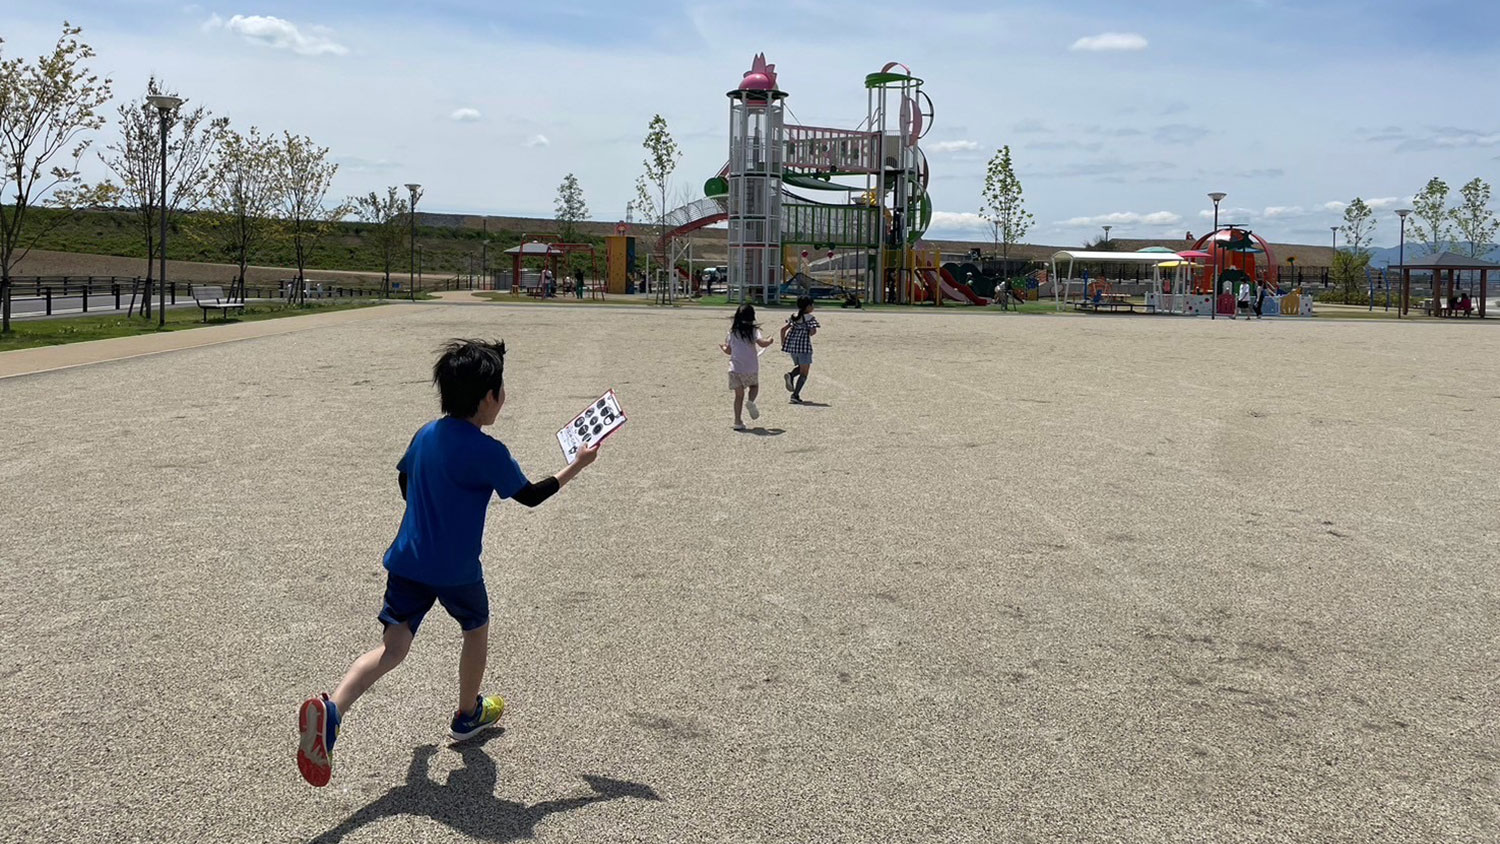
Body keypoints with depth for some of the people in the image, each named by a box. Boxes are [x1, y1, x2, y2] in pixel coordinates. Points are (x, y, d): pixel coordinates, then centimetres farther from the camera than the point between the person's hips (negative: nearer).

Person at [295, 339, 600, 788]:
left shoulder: (425, 434, 4)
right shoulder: (488, 452, -16)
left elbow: (404, 479, 20)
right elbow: (530, 495, -6)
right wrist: (577, 466, 6)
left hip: (407, 561, 5)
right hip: (457, 571, -5)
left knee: (392, 648, 2)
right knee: (477, 631, 22)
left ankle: (330, 709, -21)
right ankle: (467, 714, 39)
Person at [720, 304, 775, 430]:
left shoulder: (732, 331, 7)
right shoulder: (753, 330, -5)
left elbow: (729, 351, 12)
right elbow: (762, 343, -20)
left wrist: (722, 347, 34)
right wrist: (769, 341, 2)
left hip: (735, 368, 3)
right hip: (751, 368, -2)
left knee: (739, 394, 9)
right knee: (754, 386, 22)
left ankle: (737, 421, 5)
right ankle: (750, 402, -11)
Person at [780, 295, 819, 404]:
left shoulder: (793, 317, 10)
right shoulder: (810, 318, -7)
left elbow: (783, 329, 5)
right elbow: (813, 332, -19)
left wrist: (783, 342, 12)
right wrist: (811, 332, 4)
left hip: (791, 345, 6)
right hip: (804, 346, -6)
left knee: (800, 367, 27)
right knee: (803, 373, 3)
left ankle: (790, 375, -4)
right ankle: (795, 395, -7)